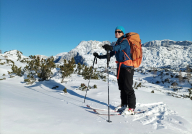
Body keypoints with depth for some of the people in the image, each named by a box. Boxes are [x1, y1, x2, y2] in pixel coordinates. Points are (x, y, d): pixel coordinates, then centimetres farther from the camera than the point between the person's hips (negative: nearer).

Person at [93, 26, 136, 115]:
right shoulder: (117, 43, 17)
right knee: (122, 87, 13)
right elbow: (111, 54, 19)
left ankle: (131, 108, 4)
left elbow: (120, 47, -33)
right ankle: (124, 105, 26)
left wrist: (111, 48, -53)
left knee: (128, 88, -6)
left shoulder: (125, 41, -8)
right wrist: (100, 57, 15)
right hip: (120, 67, 8)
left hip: (127, 67, -8)